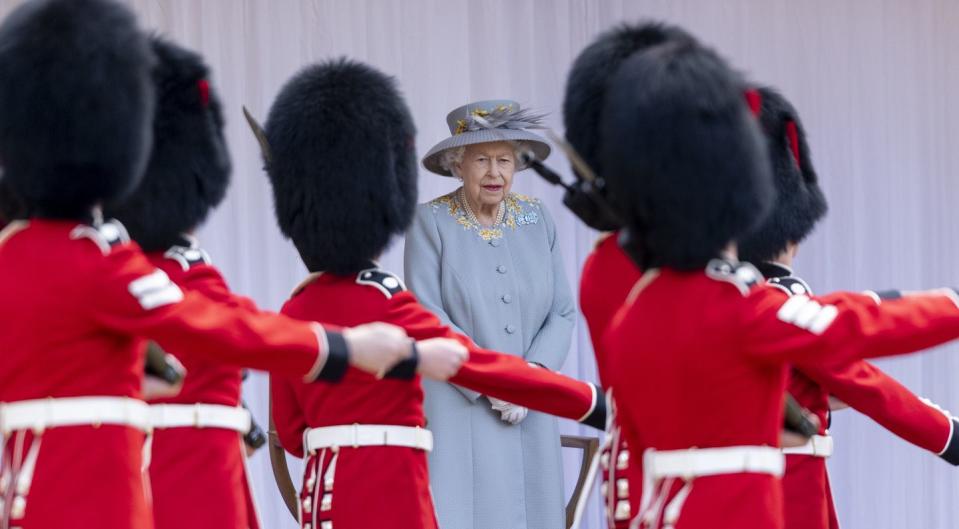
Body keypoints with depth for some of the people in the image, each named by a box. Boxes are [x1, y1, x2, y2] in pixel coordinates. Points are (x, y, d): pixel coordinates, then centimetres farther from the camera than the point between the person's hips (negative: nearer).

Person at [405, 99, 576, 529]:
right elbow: (426, 316, -11)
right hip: (456, 409, -4)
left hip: (529, 415, 4)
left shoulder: (536, 219, 7)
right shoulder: (431, 222, -4)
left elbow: (562, 313, 5)